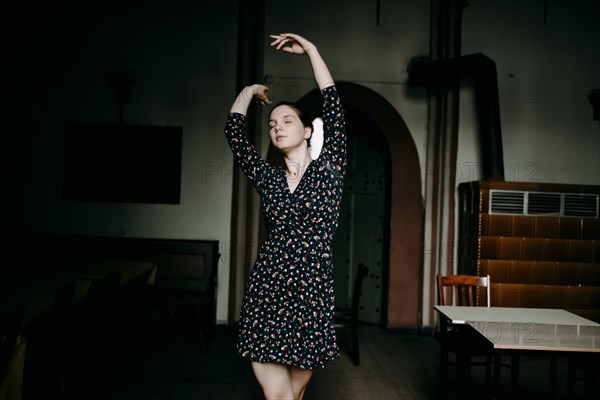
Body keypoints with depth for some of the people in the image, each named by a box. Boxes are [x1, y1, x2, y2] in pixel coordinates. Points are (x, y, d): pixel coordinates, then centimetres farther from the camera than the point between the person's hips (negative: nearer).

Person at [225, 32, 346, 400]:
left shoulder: (329, 169, 4)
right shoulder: (267, 177, 10)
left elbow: (335, 111, -3)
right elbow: (234, 133, 6)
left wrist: (311, 50, -1)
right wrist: (250, 91, 19)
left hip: (312, 293, -2)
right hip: (267, 291, 2)